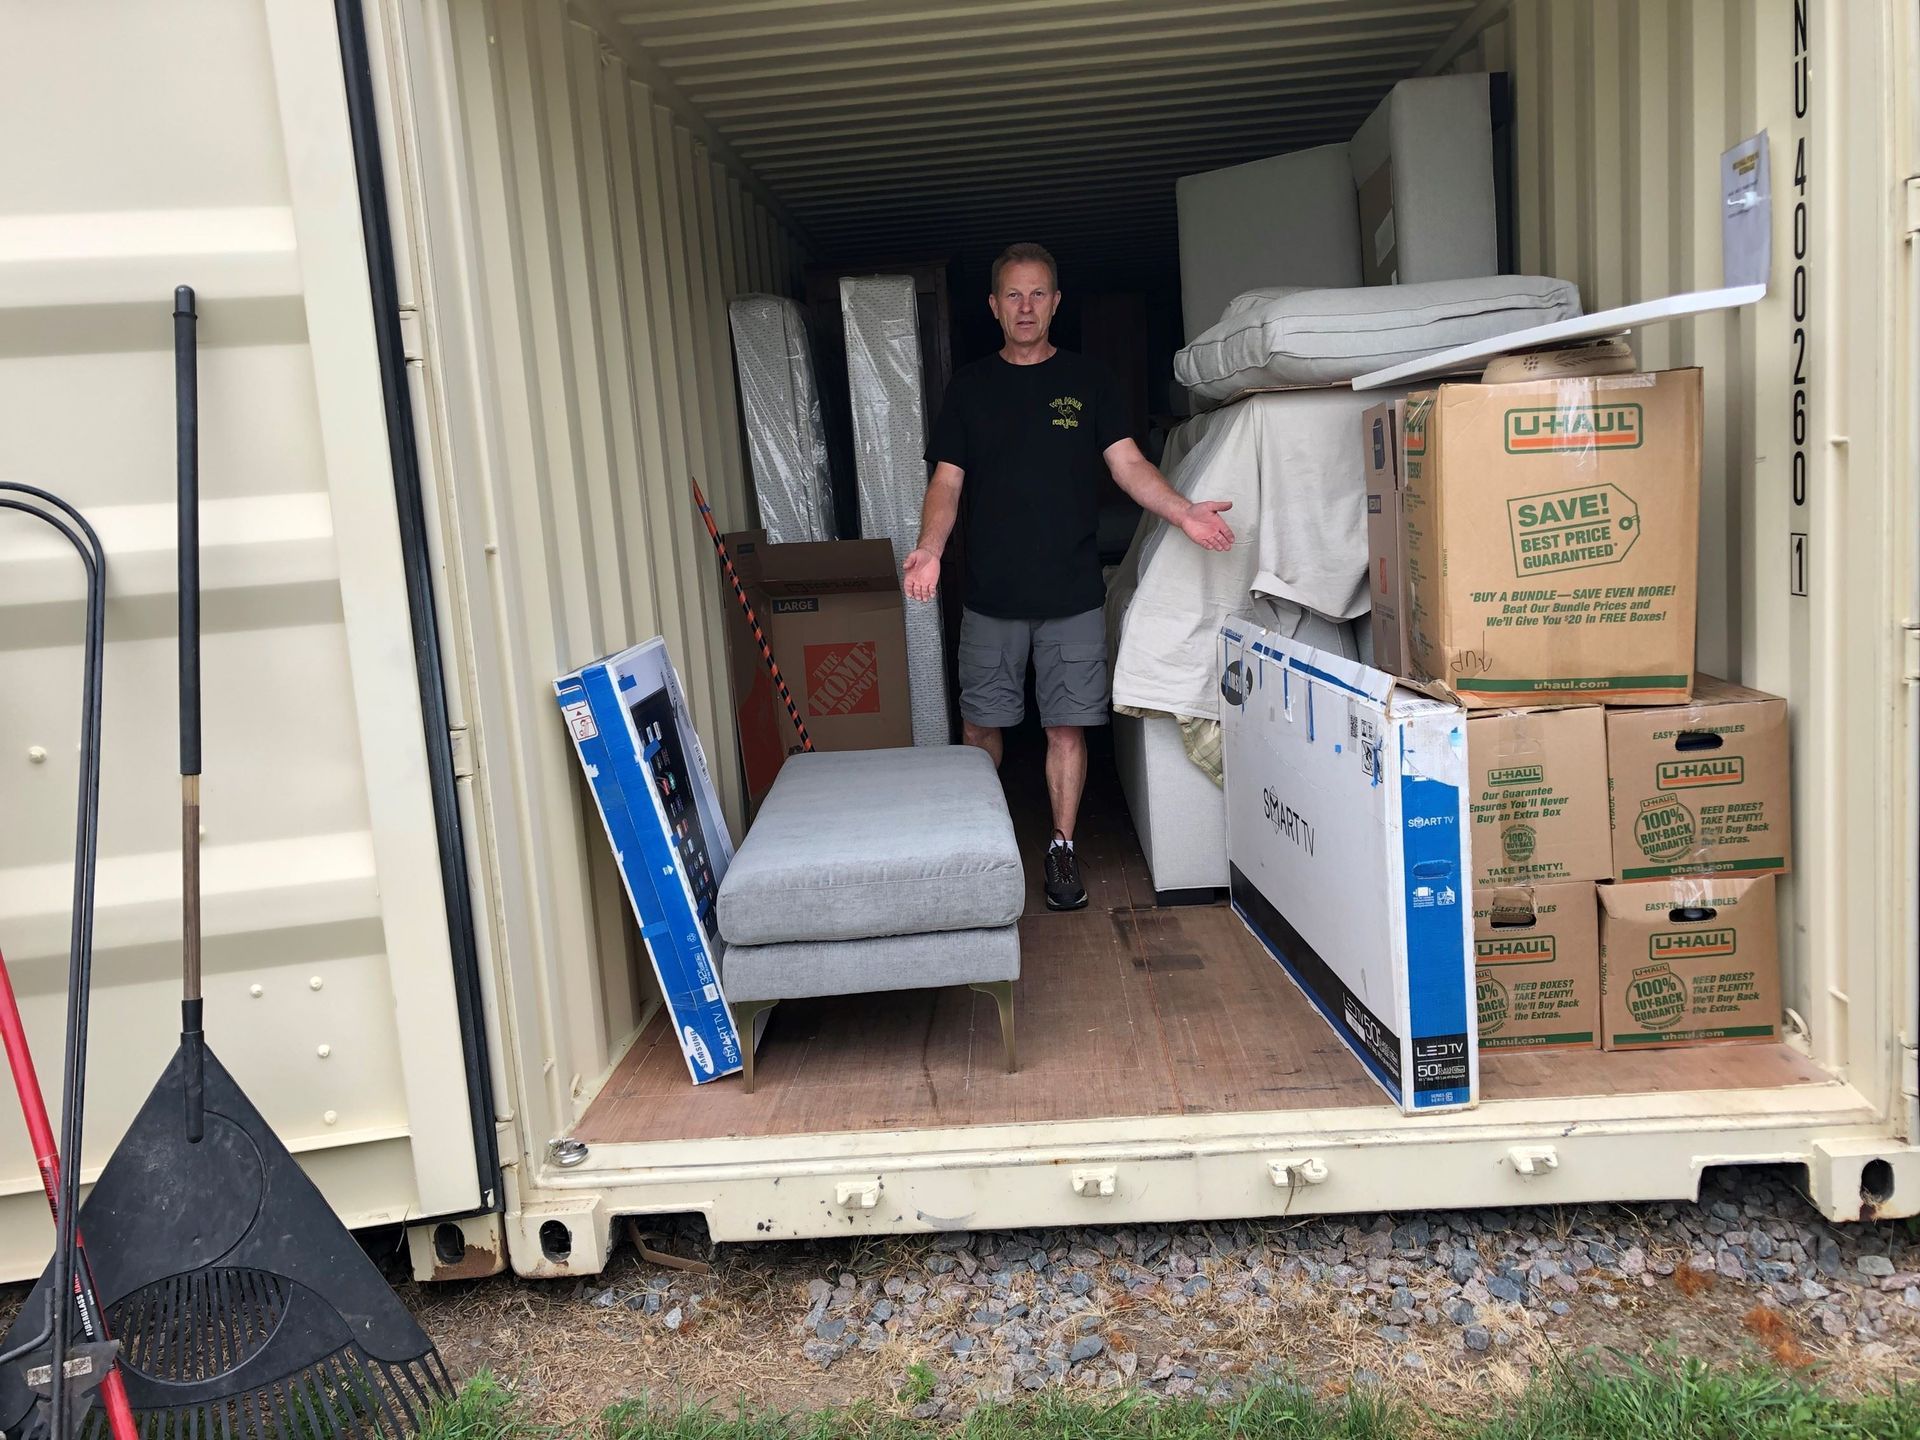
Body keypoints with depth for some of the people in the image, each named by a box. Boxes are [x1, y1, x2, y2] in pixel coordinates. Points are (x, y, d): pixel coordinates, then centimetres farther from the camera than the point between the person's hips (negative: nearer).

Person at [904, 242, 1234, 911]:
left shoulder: (1085, 381, 8)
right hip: (990, 596, 1)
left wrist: (1185, 512, -17)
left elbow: (1129, 465, 1)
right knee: (981, 728, 5)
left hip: (1073, 594, 0)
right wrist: (929, 549, -16)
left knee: (1068, 728, 2)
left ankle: (1062, 848, 16)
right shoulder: (969, 386, 8)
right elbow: (947, 481, 3)